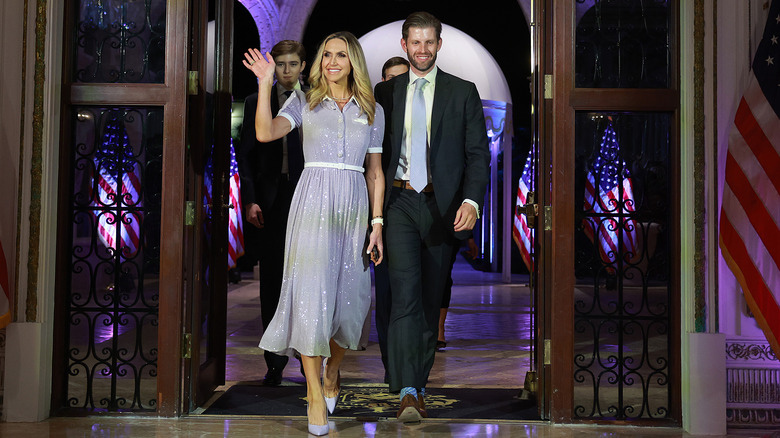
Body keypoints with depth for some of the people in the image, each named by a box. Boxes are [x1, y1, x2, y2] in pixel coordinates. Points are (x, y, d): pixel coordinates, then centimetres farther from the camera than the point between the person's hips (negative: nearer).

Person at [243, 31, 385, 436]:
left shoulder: (372, 110, 11)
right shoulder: (304, 101, 6)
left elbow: (375, 171, 10)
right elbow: (265, 132, -11)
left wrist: (377, 225, 5)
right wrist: (265, 84, -18)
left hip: (354, 207, 2)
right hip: (313, 204, -2)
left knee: (349, 297, 6)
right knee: (311, 296, -7)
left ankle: (332, 371, 33)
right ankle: (315, 393, 3)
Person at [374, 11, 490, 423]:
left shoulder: (463, 92, 7)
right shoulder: (385, 92, 11)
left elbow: (478, 153, 2)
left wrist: (471, 199, -14)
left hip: (442, 205, 1)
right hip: (399, 203, 0)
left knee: (430, 300, 8)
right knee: (405, 292, -14)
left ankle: (418, 384, 22)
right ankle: (407, 393, -16)